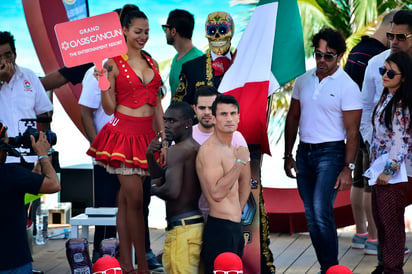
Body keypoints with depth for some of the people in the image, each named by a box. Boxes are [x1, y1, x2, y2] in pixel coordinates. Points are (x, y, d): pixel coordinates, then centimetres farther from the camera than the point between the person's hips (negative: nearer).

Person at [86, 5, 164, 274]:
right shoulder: (114, 64, -5)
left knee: (126, 198, 9)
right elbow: (110, 108, -4)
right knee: (135, 198, -9)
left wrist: (163, 138, 11)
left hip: (146, 134, 5)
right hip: (124, 132, -5)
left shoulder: (152, 63, 12)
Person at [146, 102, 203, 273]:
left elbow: (172, 191, -26)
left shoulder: (177, 150, -12)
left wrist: (153, 189, -6)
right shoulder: (197, 149, 17)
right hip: (197, 225, 10)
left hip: (182, 229, -10)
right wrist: (150, 156, 8)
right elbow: (160, 177, 24)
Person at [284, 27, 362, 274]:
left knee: (321, 211, -17)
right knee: (311, 215, 9)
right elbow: (293, 118, 15)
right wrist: (288, 156, 11)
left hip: (330, 153, -6)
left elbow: (352, 131, -10)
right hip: (304, 152, 6)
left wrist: (347, 168, -16)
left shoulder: (348, 87, -9)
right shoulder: (303, 81, 8)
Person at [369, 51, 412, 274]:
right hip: (379, 169, 9)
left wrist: (388, 171, -19)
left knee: (391, 222, -2)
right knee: (380, 220, 14)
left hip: (394, 173, -9)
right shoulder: (385, 98, 12)